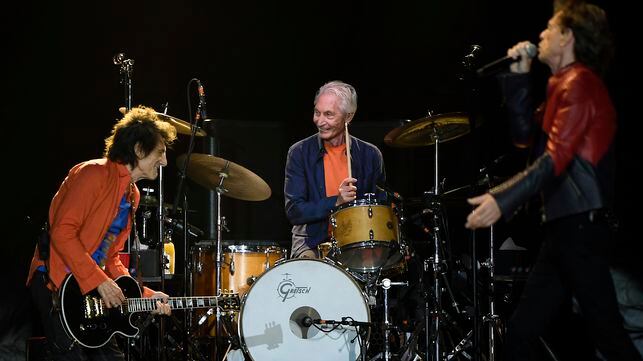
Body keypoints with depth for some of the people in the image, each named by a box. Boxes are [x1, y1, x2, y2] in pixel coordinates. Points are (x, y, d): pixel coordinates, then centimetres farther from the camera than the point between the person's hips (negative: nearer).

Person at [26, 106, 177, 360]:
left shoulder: (132, 195, 17)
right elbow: (61, 232, -21)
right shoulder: (94, 174, -12)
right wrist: (100, 281, -23)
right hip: (55, 284, -9)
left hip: (92, 291, 9)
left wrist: (146, 295, 8)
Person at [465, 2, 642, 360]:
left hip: (580, 227, -10)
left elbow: (555, 159, -21)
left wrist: (502, 200, -29)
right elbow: (526, 135, 18)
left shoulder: (579, 83, -11)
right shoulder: (564, 85, 19)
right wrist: (519, 76, 12)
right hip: (564, 227, 10)